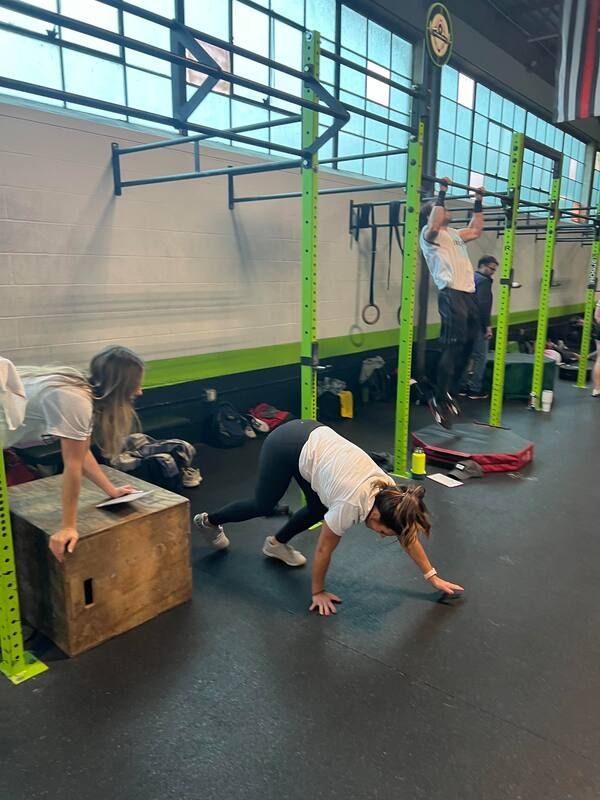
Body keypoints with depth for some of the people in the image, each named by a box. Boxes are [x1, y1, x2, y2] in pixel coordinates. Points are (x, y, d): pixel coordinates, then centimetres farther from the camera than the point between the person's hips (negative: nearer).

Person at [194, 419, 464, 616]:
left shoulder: (390, 495, -11)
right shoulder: (351, 505, -26)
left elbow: (408, 535, 1)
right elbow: (324, 549, -14)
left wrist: (433, 577, 5)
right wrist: (318, 592, -1)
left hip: (312, 436, 6)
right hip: (285, 446, -6)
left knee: (319, 509, 11)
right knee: (263, 506, 14)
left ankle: (276, 544, 33)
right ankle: (209, 521, 39)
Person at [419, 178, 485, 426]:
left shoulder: (454, 234, 26)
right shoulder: (430, 234, 0)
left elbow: (475, 231, 37)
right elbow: (434, 224, -22)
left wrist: (479, 202, 35)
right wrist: (442, 193, -16)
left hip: (469, 294, 9)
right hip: (452, 294, -9)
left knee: (466, 349, 11)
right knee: (453, 348, -13)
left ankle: (449, 393, 21)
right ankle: (438, 399, -6)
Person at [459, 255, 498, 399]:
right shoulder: (484, 280, -11)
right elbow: (483, 305, -22)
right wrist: (488, 325, -19)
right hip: (478, 324, -9)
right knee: (480, 357, -3)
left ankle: (464, 387, 16)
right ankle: (475, 390, -1)